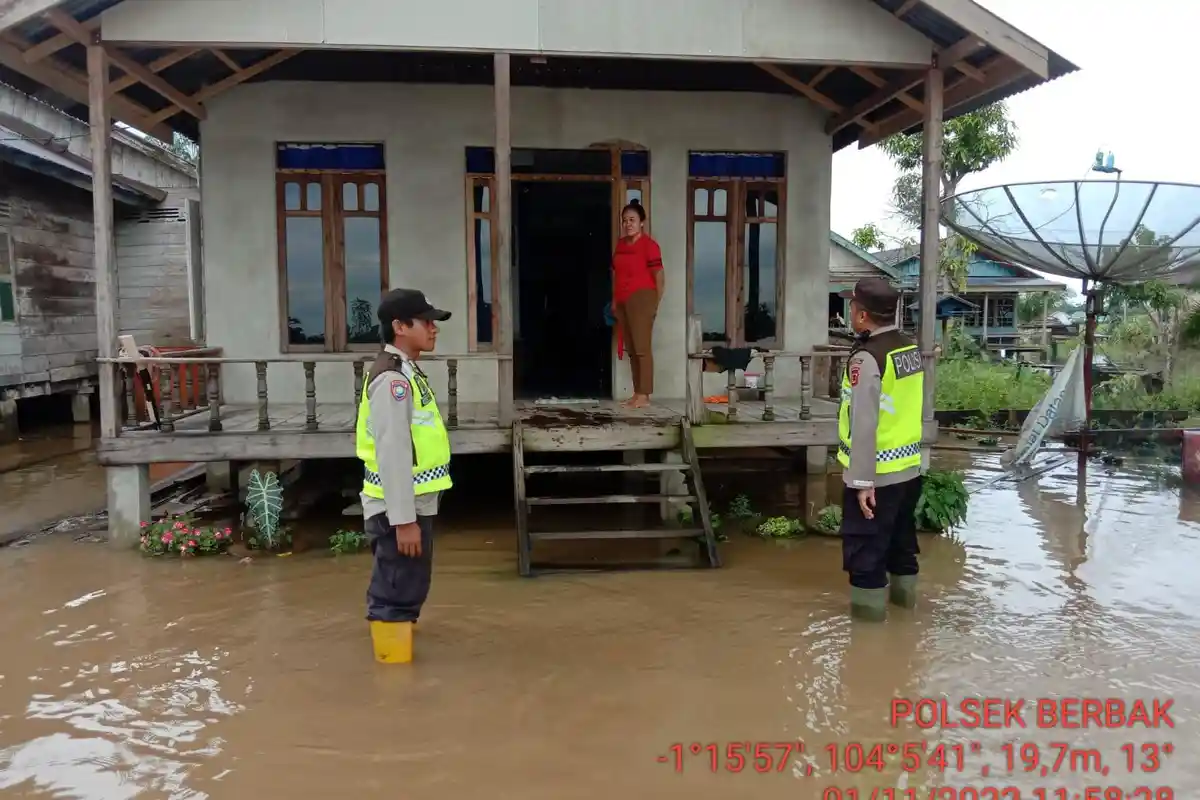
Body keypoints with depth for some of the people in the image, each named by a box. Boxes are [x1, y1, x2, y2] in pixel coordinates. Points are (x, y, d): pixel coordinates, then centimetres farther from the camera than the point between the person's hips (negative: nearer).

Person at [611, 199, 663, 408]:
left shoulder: (648, 244, -8)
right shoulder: (620, 244, 15)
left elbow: (658, 275, -9)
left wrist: (656, 303, -10)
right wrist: (614, 301, 15)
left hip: (641, 299, -8)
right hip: (623, 302, 8)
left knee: (642, 348, -9)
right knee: (631, 349, 8)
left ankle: (644, 396, -8)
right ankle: (637, 393, 13)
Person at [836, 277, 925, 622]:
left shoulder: (866, 359, -20)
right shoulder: (911, 349, 5)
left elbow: (864, 425, -24)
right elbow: (916, 408, 13)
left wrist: (862, 481, -22)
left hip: (877, 475, -9)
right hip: (909, 467, 9)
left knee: (865, 550, 3)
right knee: (901, 538, 24)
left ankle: (868, 607, 11)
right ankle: (903, 592, 40)